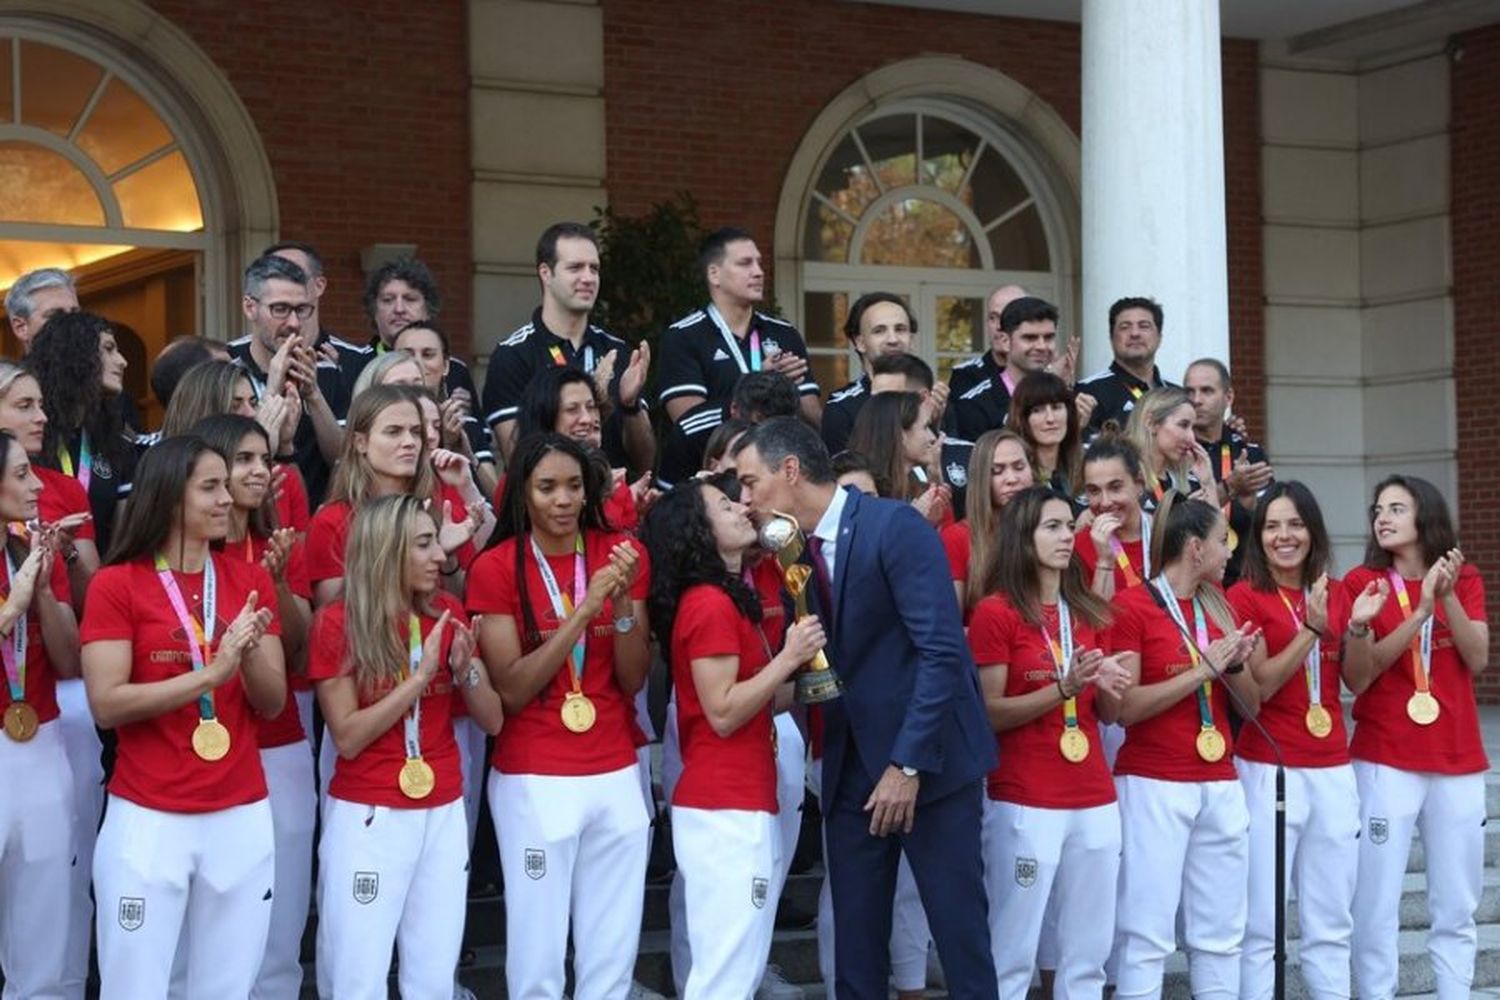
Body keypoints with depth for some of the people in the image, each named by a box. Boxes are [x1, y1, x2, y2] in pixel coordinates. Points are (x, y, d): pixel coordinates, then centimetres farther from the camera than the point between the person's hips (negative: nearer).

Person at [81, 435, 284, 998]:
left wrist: (251, 652, -16)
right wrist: (211, 672, -19)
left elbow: (273, 702, 4)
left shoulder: (251, 581, 8)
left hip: (243, 817, 4)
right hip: (147, 820, -3)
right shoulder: (116, 584, -4)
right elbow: (106, 704, -13)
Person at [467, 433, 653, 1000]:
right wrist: (584, 609, -20)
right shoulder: (496, 568, -6)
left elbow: (634, 681, 1)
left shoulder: (620, 554, 3)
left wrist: (623, 602, -16)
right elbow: (512, 690, -12)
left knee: (614, 952, 7)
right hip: (533, 781, -3)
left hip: (617, 775, 3)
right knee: (538, 953, 2)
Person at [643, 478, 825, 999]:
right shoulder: (709, 605, -13)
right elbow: (723, 714, -17)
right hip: (726, 810, -10)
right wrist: (788, 657, -14)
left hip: (741, 806, 10)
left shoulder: (729, 600, 17)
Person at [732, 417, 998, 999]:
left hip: (927, 761, -6)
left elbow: (942, 649, -19)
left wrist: (908, 764, -20)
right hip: (851, 769, 7)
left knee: (959, 933, 0)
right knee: (855, 943, 9)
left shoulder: (896, 525, -12)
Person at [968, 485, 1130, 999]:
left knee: (1089, 952, 8)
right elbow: (989, 714, -10)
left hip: (1095, 799, 6)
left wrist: (1109, 689, -5)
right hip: (1025, 803, -6)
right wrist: (1063, 688, -20)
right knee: (1013, 951, -2)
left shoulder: (1087, 611, 12)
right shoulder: (995, 612, -7)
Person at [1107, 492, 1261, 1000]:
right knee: (1148, 934, -5)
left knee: (1221, 933, 8)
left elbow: (1252, 706, 14)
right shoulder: (1131, 606, -6)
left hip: (1220, 786, 7)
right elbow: (1125, 707, -15)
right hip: (1153, 786, -6)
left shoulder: (1219, 607, 14)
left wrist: (1234, 666, -5)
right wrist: (1202, 670, -15)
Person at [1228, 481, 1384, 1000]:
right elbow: (1259, 685, -13)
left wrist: (1358, 626, -8)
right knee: (1262, 920, -3)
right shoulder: (1244, 596, -6)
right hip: (1269, 770, -5)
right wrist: (1310, 629, -22)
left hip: (1333, 770, 5)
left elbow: (1357, 677, 9)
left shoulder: (1335, 592, 10)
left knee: (1331, 918, 11)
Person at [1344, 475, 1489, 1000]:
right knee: (1376, 904, -6)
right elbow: (1358, 676, -13)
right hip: (1385, 762, -3)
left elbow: (1478, 660, -4)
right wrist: (1421, 610, -20)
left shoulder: (1466, 581, 8)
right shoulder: (1362, 582, -2)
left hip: (1459, 763, 3)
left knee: (1456, 905, 8)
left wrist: (1448, 597, -16)